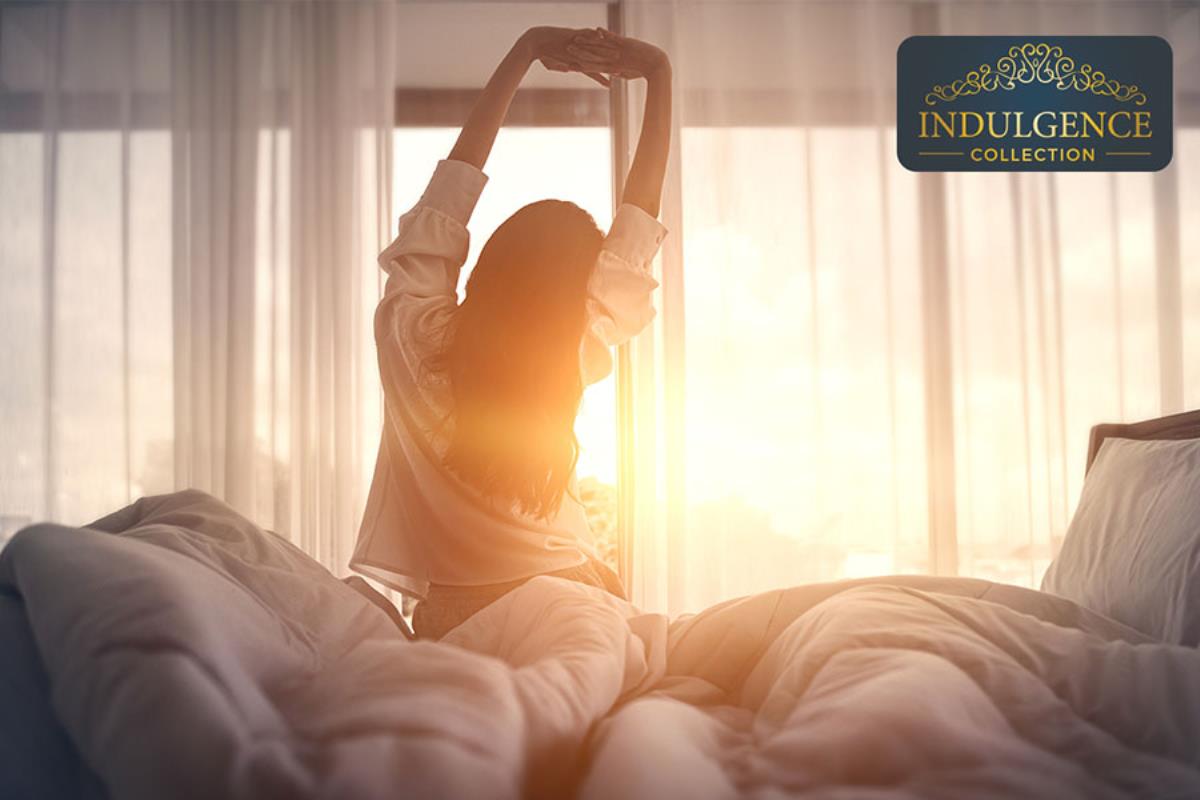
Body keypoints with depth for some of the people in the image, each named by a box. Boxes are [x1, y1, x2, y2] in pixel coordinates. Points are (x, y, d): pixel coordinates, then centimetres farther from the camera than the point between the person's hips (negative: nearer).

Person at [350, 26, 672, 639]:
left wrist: (523, 53, -5)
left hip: (448, 613, 1)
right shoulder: (575, 357, -17)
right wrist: (658, 75, -4)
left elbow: (453, 183, -9)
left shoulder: (412, 332, -16)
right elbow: (638, 219, -9)